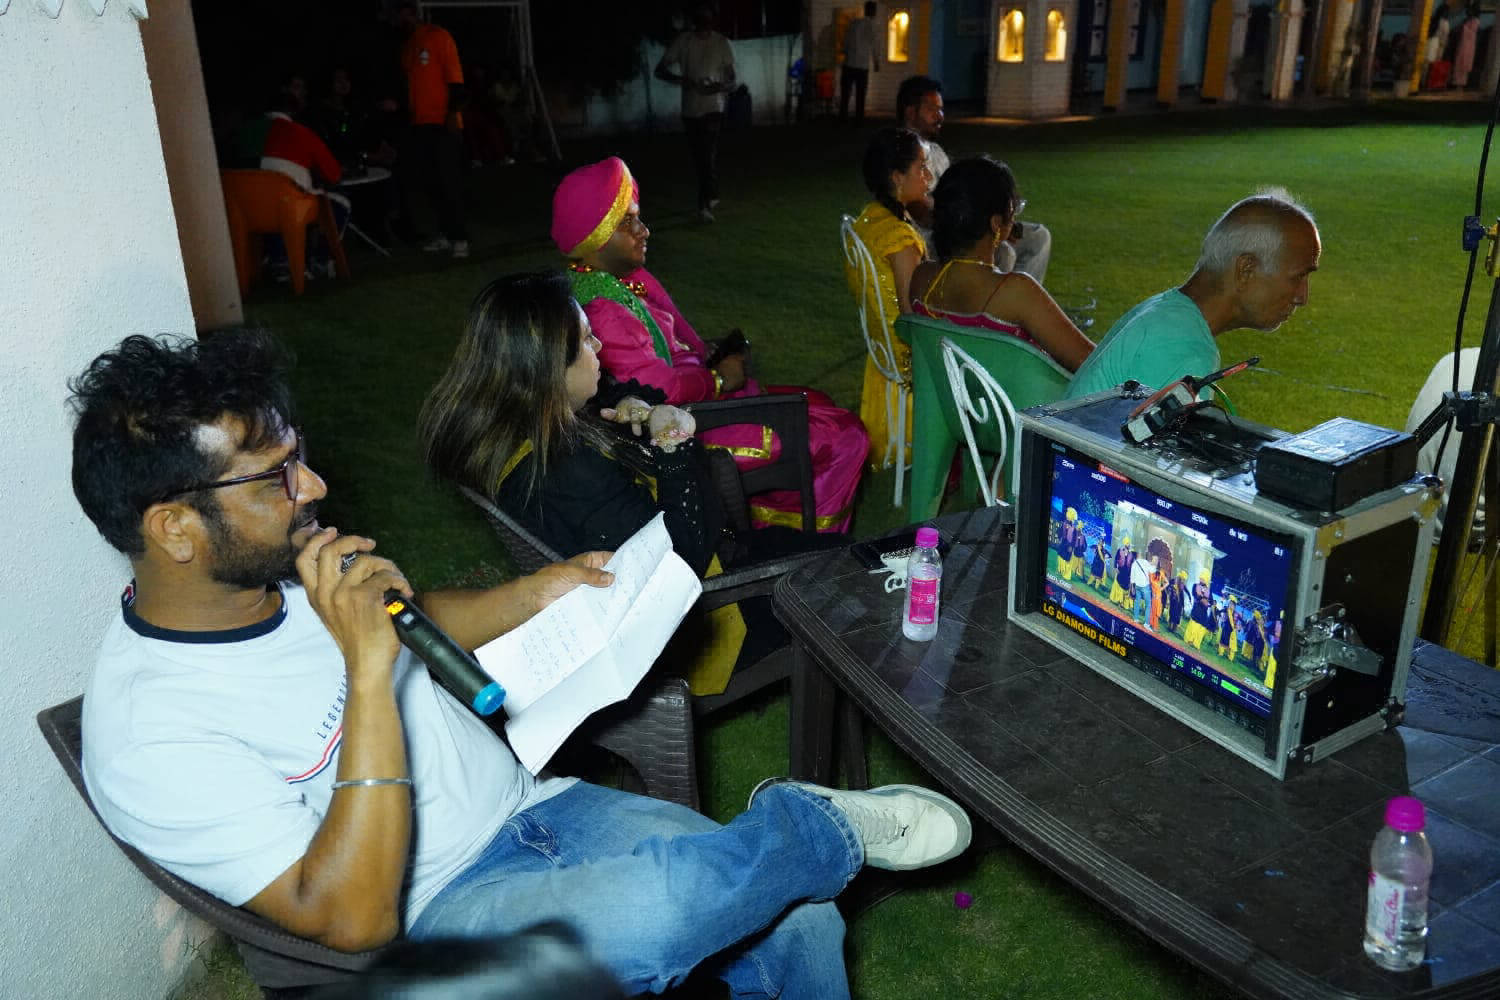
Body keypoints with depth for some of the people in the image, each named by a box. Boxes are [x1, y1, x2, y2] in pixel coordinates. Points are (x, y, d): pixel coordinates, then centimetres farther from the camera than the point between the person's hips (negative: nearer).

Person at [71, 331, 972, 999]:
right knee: (650, 912, -36)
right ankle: (824, 826, -7)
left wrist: (533, 596, 3)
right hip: (434, 906, -6)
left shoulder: (280, 573, -1)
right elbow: (352, 920, -26)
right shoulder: (150, 735, -23)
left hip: (525, 799, 7)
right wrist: (366, 673, -33)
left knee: (797, 923, -6)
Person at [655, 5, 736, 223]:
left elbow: (731, 80, 2)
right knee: (699, 158, 10)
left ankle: (705, 204, -16)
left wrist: (720, 86, -22)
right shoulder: (683, 40, -1)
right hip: (690, 109, 2)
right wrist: (681, 80, -19)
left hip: (713, 107, -2)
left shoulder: (721, 43, -1)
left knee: (709, 156, -16)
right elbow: (660, 70, 0)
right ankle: (711, 196, 29)